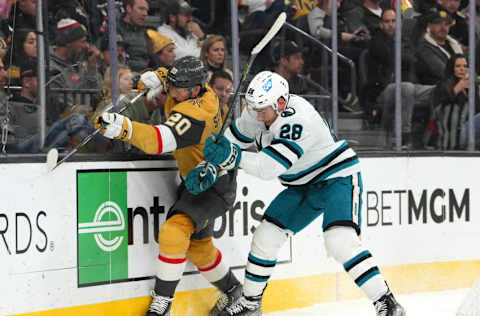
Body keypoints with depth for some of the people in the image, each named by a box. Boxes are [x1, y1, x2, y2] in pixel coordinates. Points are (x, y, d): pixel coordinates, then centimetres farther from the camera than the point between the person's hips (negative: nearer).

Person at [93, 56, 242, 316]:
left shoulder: (193, 113, -32)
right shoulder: (203, 91, -4)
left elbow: (161, 140, -48)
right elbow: (171, 81, 21)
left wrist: (124, 128, -62)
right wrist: (160, 77, -2)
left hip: (215, 186, -11)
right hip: (197, 180, 11)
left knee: (173, 233, -27)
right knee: (197, 245, 21)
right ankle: (231, 290, 42)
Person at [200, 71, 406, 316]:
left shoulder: (298, 120, -32)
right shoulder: (259, 111, -7)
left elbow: (269, 167, -38)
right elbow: (234, 138, 7)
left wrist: (231, 157, -48)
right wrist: (210, 166, -6)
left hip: (339, 178, -9)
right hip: (303, 186, 9)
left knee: (339, 241, -27)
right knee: (265, 237, 5)